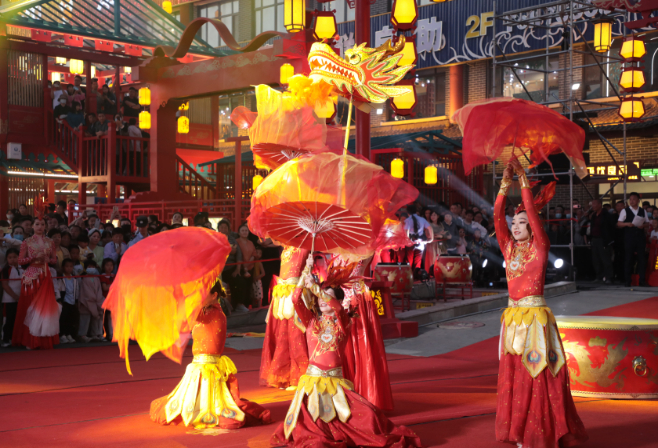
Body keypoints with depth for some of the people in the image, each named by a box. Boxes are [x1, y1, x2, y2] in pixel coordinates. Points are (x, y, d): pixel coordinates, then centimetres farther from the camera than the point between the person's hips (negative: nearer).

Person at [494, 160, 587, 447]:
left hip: (536, 317, -5)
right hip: (513, 316, 5)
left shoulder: (540, 247, -3)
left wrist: (524, 180, -16)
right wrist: (505, 184, -9)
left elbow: (533, 214, -15)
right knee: (514, 376, 7)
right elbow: (497, 217, -1)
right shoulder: (508, 248, 9)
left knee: (538, 377, -3)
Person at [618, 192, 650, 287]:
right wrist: (626, 224, -19)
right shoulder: (625, 211, 4)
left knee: (642, 258, 1)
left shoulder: (643, 211, 12)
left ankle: (642, 280, 6)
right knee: (628, 258, -1)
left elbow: (647, 222, 12)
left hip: (640, 237, 2)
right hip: (629, 237, -2)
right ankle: (627, 280, 4)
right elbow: (619, 224, -1)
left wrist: (643, 225, -10)